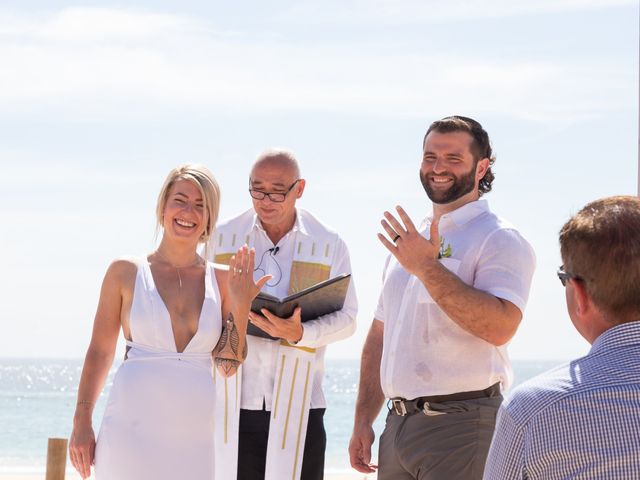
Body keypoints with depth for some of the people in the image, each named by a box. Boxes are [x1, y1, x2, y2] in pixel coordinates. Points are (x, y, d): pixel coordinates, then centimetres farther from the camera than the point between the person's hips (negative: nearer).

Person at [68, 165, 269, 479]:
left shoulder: (221, 280, 8)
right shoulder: (126, 272, 3)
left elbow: (228, 365, 7)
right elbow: (99, 351, 7)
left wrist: (240, 306, -5)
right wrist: (82, 423, 2)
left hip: (194, 438, 2)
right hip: (131, 428, -2)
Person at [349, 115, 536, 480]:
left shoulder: (499, 240, -6)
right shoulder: (408, 243, 18)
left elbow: (500, 326, -23)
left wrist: (427, 267, -22)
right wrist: (363, 421, 15)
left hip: (461, 425, -7)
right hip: (398, 424, 7)